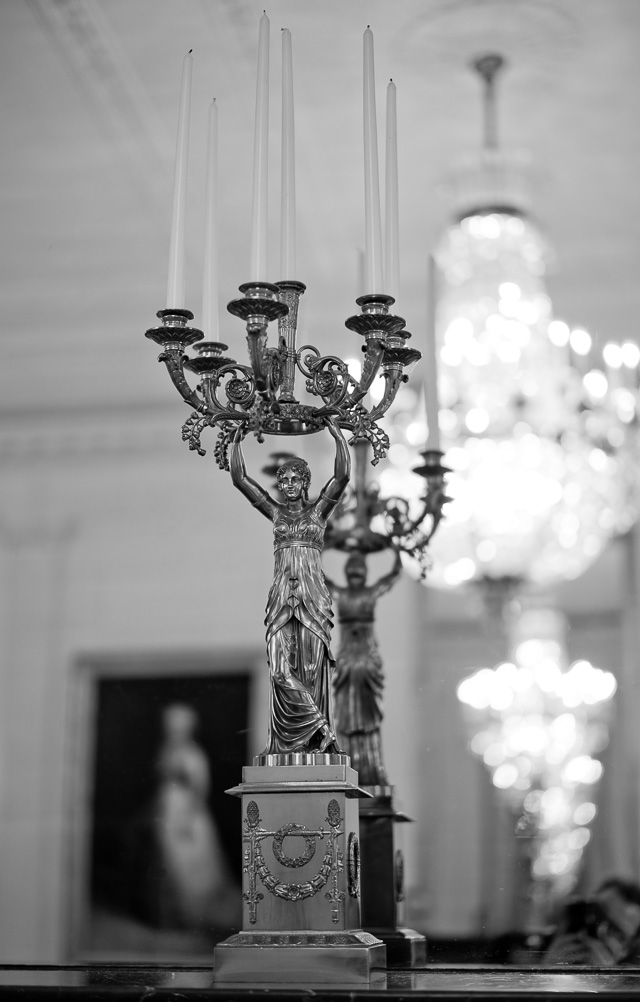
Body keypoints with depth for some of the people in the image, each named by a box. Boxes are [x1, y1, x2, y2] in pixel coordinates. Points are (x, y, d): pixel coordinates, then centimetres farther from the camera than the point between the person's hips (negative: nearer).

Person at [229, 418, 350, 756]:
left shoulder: (318, 510, 9)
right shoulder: (275, 511, 13)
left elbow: (343, 475, -3)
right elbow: (239, 478, 9)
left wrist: (336, 432, -3)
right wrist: (237, 439, 8)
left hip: (313, 596, -2)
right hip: (281, 596, 2)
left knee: (311, 668, -5)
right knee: (283, 670, -10)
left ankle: (312, 741, -3)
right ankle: (323, 732, -4)